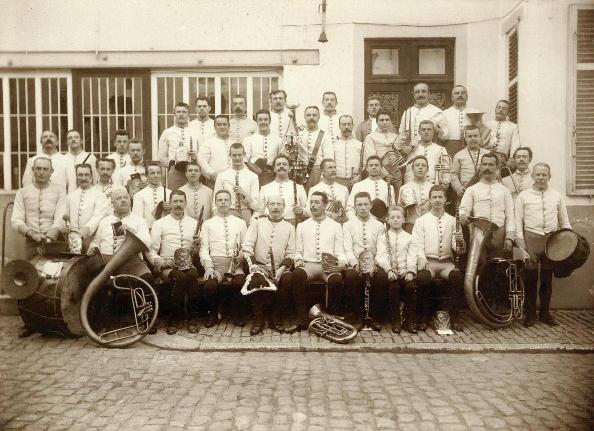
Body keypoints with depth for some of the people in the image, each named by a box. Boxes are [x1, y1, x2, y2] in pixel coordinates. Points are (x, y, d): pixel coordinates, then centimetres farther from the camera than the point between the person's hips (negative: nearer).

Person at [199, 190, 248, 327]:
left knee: (239, 282, -33)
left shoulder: (240, 223, 19)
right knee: (210, 285, -30)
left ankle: (238, 314, -5)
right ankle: (213, 314, 1)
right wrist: (208, 266, -9)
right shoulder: (207, 224, 17)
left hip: (236, 262, 0)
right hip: (215, 261, 0)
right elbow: (204, 248, 7)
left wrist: (241, 255, -10)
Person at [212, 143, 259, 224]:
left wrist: (244, 193, -13)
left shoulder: (253, 176, 6)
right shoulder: (221, 176, 7)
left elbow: (255, 206, 2)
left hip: (246, 215, 0)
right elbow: (216, 203, 5)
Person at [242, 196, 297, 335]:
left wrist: (281, 269, -11)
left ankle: (275, 319, -14)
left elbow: (290, 254, 6)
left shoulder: (289, 227, 11)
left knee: (288, 278, -30)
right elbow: (247, 245, 0)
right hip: (260, 266, -1)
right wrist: (253, 265, -14)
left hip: (280, 268, 1)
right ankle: (259, 319, -12)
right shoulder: (257, 222, 8)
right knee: (255, 279, -32)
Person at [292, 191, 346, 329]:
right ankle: (302, 317, -24)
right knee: (297, 274, -35)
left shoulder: (335, 226, 15)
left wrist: (341, 263, -11)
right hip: (307, 265, 1)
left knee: (336, 279, -36)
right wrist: (298, 259, -4)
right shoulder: (302, 226, 19)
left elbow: (340, 251, 9)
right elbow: (298, 251, 17)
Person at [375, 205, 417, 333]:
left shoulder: (409, 237, 16)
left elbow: (412, 256, 5)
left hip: (405, 271, 1)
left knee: (410, 286, -27)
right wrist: (389, 270, -18)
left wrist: (410, 271, -13)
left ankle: (410, 321, -14)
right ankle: (395, 320, -16)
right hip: (389, 270, -1)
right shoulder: (383, 236, 12)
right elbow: (381, 255, -1)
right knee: (393, 286, -29)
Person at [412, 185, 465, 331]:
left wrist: (458, 241, -15)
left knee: (458, 276, -30)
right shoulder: (421, 220, 10)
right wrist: (421, 258, -18)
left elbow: (455, 246, 8)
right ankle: (423, 317, -15)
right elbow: (416, 244, 1)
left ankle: (455, 317, -14)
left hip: (446, 262, 2)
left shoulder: (452, 220, 14)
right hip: (427, 261, -1)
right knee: (422, 277, -33)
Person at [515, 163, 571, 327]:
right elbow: (518, 221, 2)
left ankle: (545, 313, 19)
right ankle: (530, 313, 12)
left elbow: (564, 221, 14)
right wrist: (520, 242, -6)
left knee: (547, 278, 8)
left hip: (551, 240, 2)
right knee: (530, 278, 1)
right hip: (531, 238, -2)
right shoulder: (523, 196, 5)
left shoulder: (557, 196, 12)